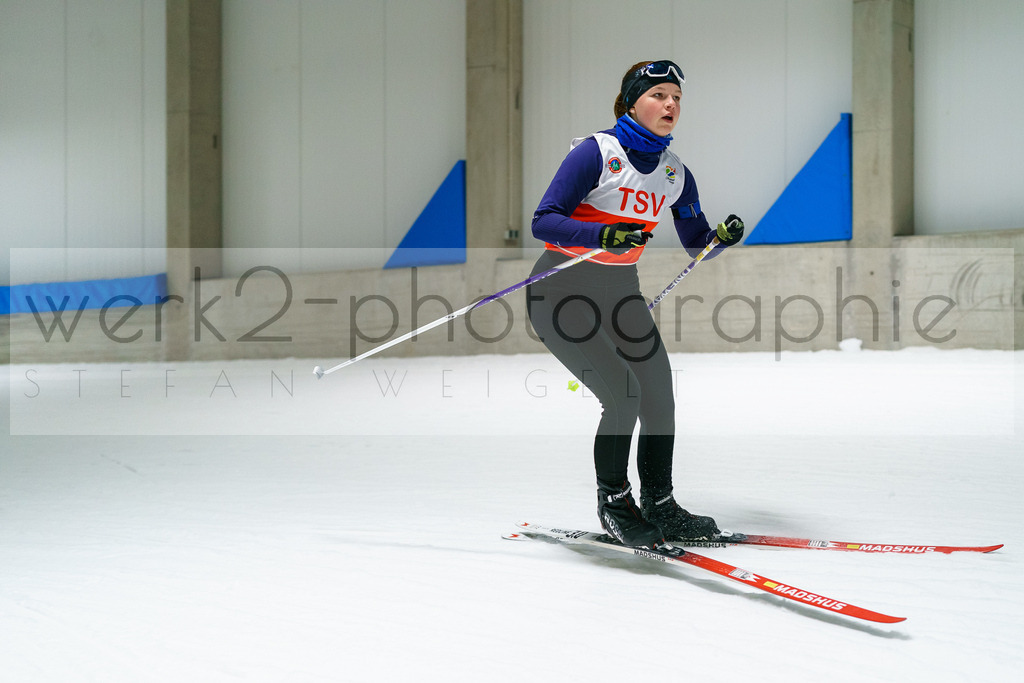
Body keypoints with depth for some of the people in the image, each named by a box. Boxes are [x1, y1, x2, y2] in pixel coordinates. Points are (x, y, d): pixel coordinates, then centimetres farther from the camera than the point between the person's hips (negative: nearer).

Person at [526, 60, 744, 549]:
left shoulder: (675, 173, 3)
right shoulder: (597, 152, -16)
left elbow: (696, 243, 11)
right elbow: (544, 221, -21)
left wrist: (722, 236, -11)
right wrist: (604, 234, -35)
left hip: (620, 293, 7)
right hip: (563, 292, -6)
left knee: (660, 402, 2)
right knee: (623, 394, -17)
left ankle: (660, 508, 20)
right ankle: (614, 503, 5)